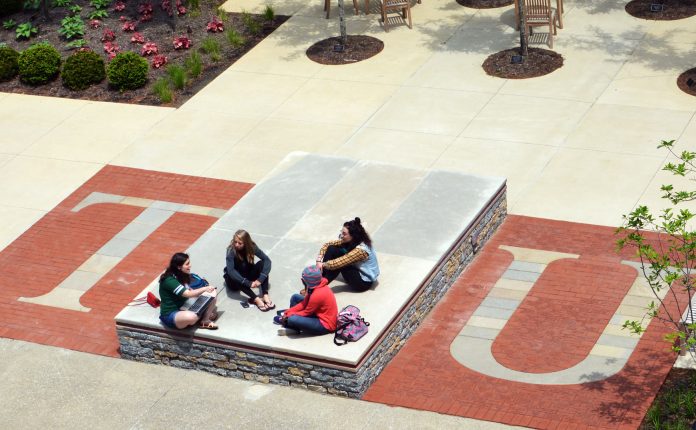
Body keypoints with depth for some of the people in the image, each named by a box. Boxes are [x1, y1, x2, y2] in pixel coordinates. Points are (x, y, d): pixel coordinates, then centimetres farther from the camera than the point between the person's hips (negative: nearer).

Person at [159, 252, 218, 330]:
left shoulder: (182, 276, 7)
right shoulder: (170, 280, -22)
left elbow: (190, 291, 4)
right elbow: (188, 294, -27)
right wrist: (205, 289, -22)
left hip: (183, 309, 8)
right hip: (170, 315, -8)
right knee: (192, 317, -41)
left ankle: (205, 320, -15)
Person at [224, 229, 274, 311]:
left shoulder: (251, 247, -17)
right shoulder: (231, 250, -26)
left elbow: (267, 260, -24)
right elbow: (230, 271, -38)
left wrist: (261, 279, -38)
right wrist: (248, 283, -45)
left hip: (248, 275, 3)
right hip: (235, 280, -3)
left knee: (262, 263, -22)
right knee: (231, 276, -36)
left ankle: (265, 295, -34)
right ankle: (256, 299, -43)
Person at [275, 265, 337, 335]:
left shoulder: (318, 295, -30)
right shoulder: (317, 286, -3)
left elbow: (306, 313, -18)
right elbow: (304, 303, 7)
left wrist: (288, 315, -6)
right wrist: (287, 313, 1)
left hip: (325, 325, -10)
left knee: (292, 320, -26)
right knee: (295, 298, 10)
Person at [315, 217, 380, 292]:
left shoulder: (360, 250, -32)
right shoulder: (349, 241, -8)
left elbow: (338, 263, -33)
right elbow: (328, 244, -1)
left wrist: (323, 264, -17)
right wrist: (319, 261, -13)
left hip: (364, 282, -8)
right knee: (332, 249, -8)